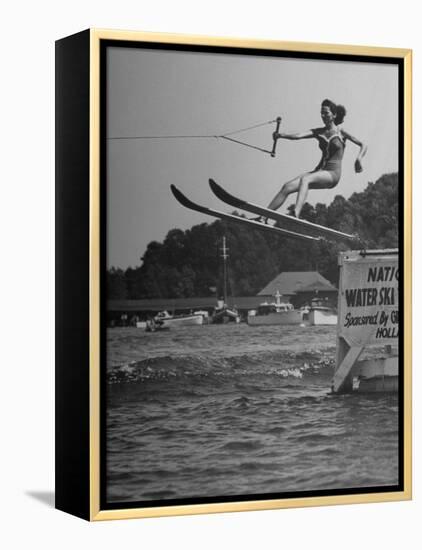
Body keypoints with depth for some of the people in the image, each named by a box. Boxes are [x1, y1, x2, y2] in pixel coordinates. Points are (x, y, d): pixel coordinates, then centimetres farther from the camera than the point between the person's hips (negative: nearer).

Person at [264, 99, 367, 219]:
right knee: (287, 187, -13)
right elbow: (299, 136, -4)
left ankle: (296, 214, -54)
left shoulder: (341, 132, 0)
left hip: (332, 174, -6)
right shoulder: (319, 132, 12)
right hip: (320, 170, 6)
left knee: (305, 179, -36)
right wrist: (281, 135, -22)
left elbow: (363, 146, 0)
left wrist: (359, 158, -21)